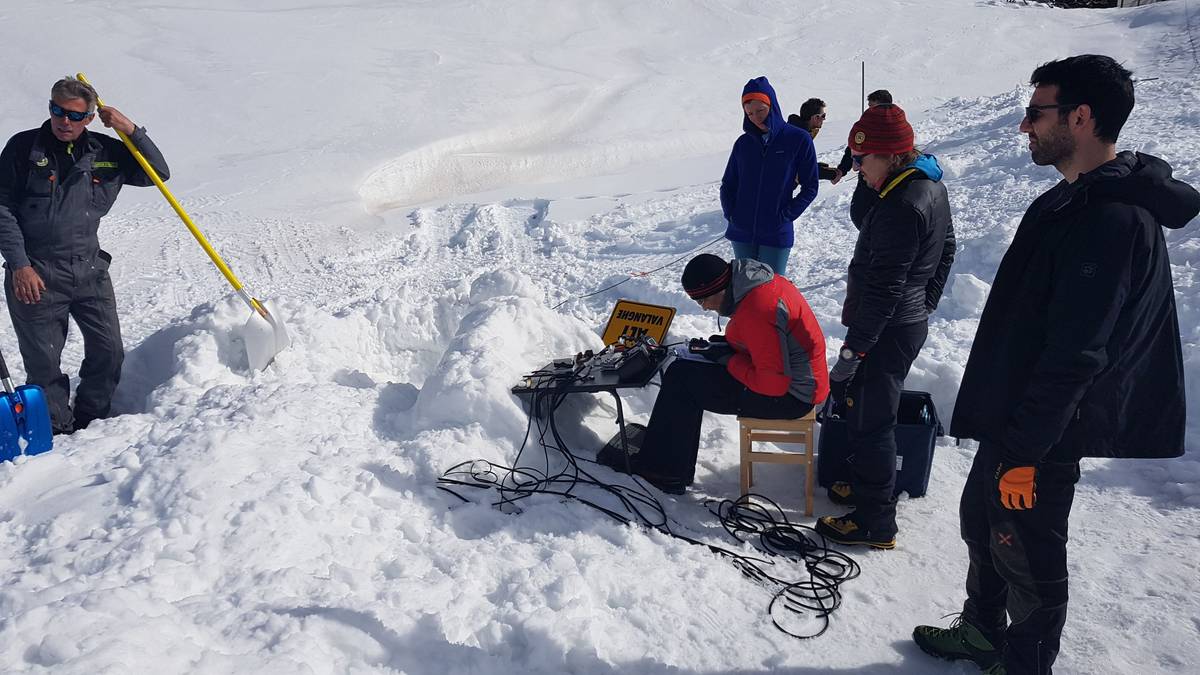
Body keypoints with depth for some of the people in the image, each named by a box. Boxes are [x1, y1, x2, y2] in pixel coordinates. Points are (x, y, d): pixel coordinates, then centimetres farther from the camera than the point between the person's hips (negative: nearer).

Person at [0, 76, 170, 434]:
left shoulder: (104, 151, 5)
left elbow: (157, 173, 8)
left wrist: (131, 130, -6)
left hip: (90, 271, 3)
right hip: (35, 276, -3)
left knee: (109, 353, 6)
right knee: (43, 363, 3)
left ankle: (90, 423, 25)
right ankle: (58, 431, 20)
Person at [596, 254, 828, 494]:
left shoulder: (756, 311, -27)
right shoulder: (765, 282, 4)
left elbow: (774, 383, -27)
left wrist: (729, 360, -13)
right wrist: (724, 346, 5)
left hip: (790, 396, -10)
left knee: (681, 377, -8)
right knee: (688, 372, 13)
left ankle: (664, 469, 3)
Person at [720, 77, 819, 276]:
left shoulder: (799, 140, -4)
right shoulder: (743, 143, 6)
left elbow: (810, 187, 0)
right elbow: (728, 184, 15)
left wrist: (785, 215, -10)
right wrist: (731, 213, 0)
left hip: (777, 234, -3)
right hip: (742, 232, 3)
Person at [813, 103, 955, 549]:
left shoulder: (902, 206, -25)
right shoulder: (931, 186, 8)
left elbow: (883, 290, -26)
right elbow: (945, 250, 21)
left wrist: (852, 351, -23)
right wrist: (925, 305, 26)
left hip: (886, 330, -10)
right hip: (912, 321, 10)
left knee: (869, 423, -1)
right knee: (872, 411, 22)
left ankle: (875, 522, 9)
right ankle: (870, 485, 38)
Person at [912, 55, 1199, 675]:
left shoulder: (1113, 220, -24)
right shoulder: (1073, 202, 10)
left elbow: (1075, 356, -26)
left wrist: (1025, 451, -22)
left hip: (1046, 438, -10)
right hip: (1013, 418, 10)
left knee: (1028, 558, 7)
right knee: (982, 525, 23)